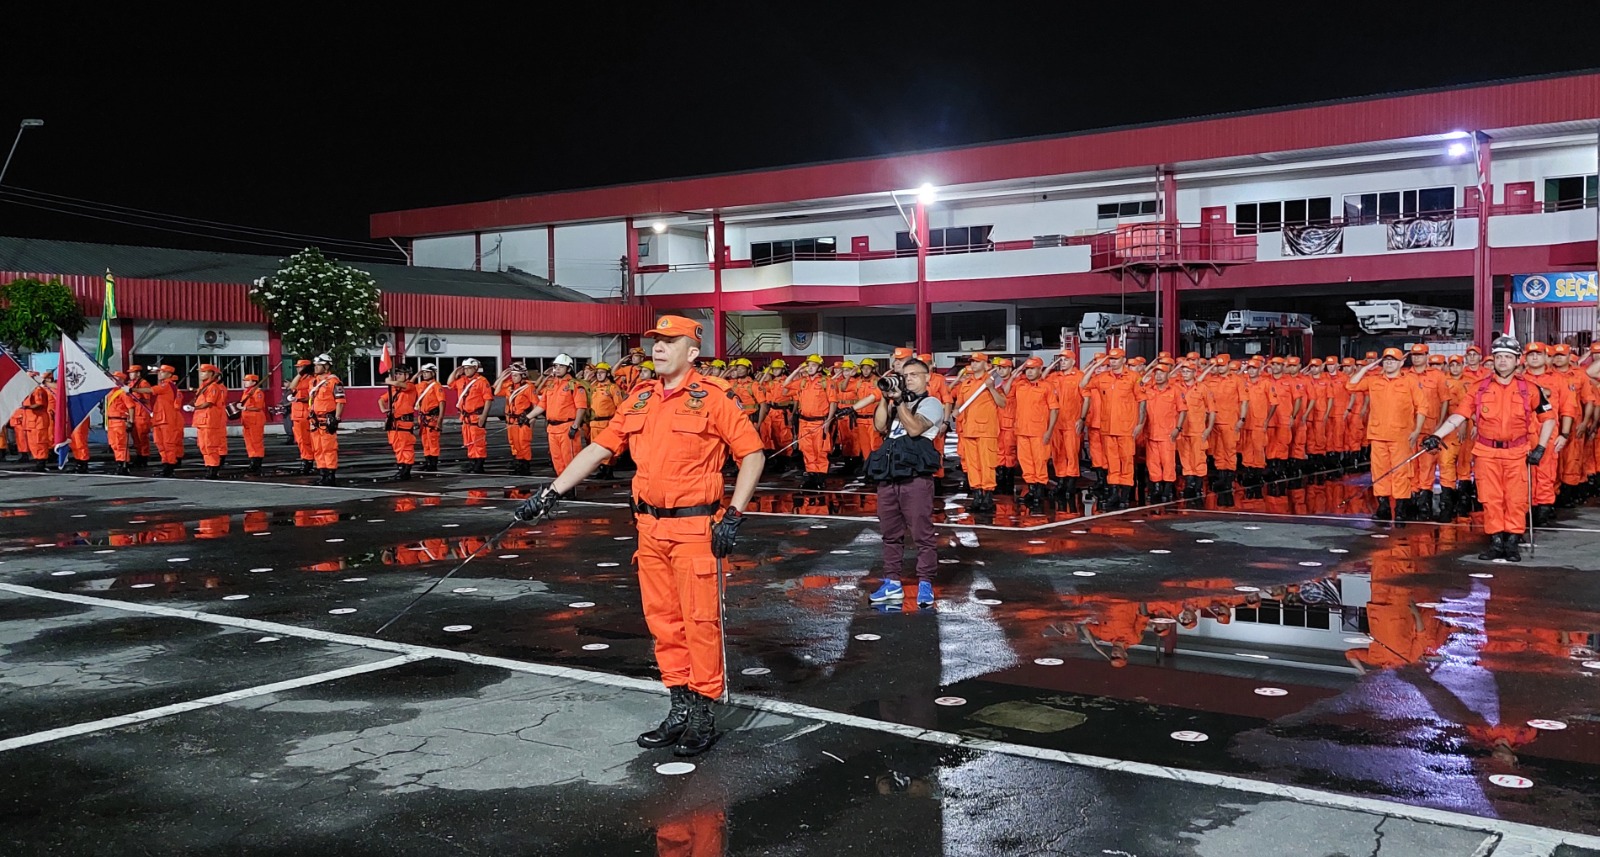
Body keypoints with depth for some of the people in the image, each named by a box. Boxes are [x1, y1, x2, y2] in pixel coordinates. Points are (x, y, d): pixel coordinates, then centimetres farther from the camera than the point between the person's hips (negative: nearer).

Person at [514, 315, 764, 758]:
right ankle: (680, 708, 23)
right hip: (650, 526, 6)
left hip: (696, 526, -6)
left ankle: (703, 715, 9)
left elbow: (752, 454, -7)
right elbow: (599, 448, 13)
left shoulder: (713, 396, -7)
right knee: (662, 620, 11)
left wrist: (734, 515, -13)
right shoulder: (639, 398, 11)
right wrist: (551, 492, 8)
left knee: (700, 619, -2)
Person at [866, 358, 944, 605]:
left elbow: (914, 429, -15)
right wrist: (886, 398, -1)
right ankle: (892, 584, 17)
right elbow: (880, 426, 5)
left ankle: (925, 584, 1)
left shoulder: (931, 403, 2)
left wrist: (899, 401, -11)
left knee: (922, 533, -4)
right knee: (891, 533, 11)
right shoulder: (896, 402, 22)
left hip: (916, 478, -7)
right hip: (888, 476, 7)